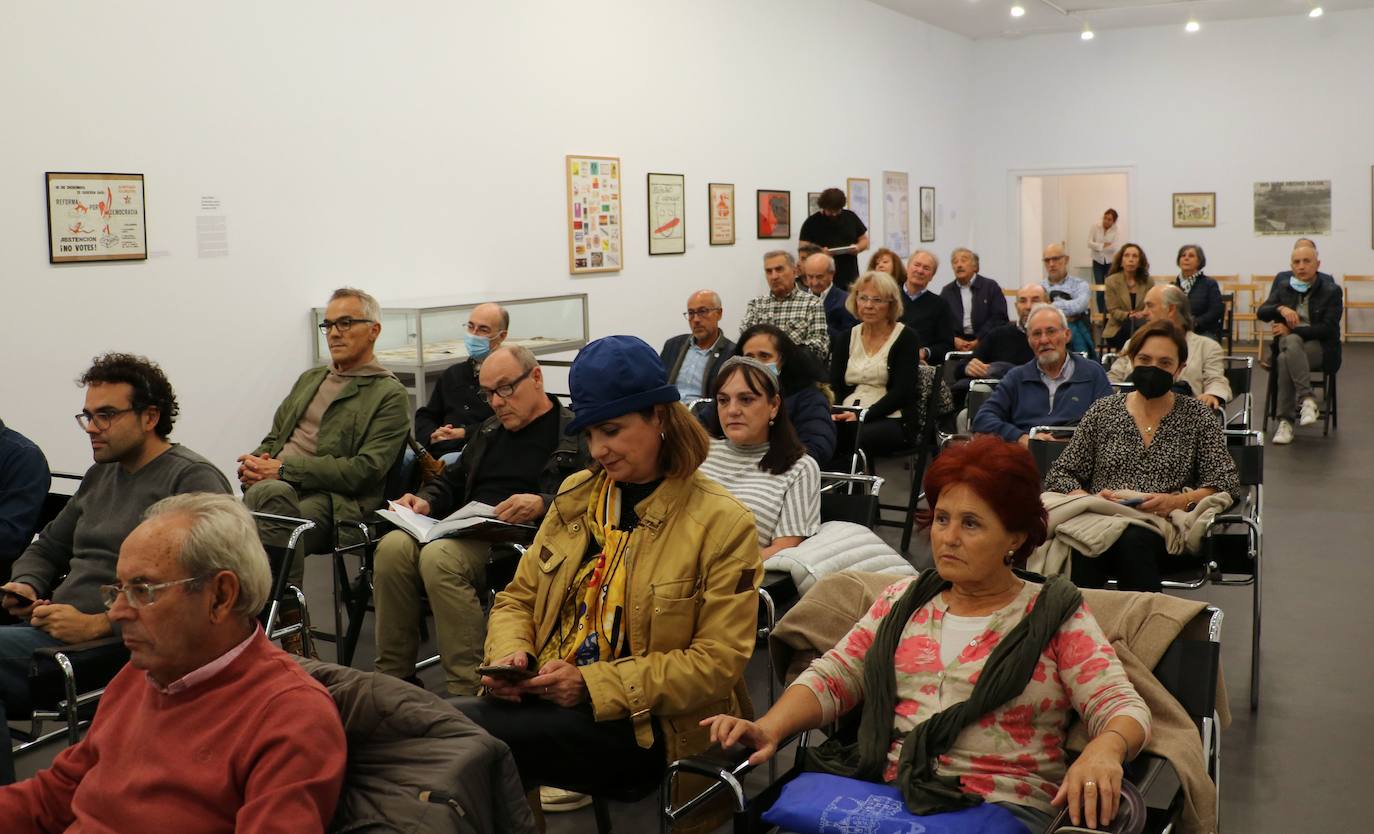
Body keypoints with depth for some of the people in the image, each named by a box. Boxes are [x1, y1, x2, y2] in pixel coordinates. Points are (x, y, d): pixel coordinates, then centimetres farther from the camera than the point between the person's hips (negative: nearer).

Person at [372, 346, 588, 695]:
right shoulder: (489, 430, 28)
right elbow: (453, 481, 36)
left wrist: (543, 505, -25)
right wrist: (427, 502, 14)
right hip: (468, 531, 7)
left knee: (439, 556, -33)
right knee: (394, 546, -22)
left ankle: (466, 689, -28)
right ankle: (391, 677, -13)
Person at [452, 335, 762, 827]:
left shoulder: (722, 523, -6)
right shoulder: (575, 494, 11)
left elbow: (718, 660, -11)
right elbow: (517, 599, 16)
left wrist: (593, 685, -19)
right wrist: (510, 656, -8)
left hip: (644, 728, -5)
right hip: (547, 697, 5)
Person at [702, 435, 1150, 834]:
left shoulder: (1054, 614, 6)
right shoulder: (903, 599, 16)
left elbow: (1121, 705, -2)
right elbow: (832, 677, 13)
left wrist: (1103, 750, -26)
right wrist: (769, 728, -5)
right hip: (878, 790, 3)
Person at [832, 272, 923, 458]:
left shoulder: (906, 338, 3)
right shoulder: (846, 339, 16)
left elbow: (901, 392, -7)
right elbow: (834, 385, 9)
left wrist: (863, 416, -18)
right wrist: (834, 414, -14)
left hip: (891, 420, -3)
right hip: (848, 416, 3)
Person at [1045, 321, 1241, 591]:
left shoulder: (1196, 415, 13)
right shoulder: (1102, 411, 16)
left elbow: (1226, 483, 5)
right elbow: (1059, 475, 12)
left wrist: (1177, 501, -13)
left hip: (1166, 531, 0)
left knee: (1133, 541, -37)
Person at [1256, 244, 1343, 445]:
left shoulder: (1331, 291, 0)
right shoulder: (1283, 288, 13)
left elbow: (1328, 328, -10)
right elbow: (1261, 312, 0)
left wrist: (1290, 330, -15)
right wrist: (1281, 309, -21)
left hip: (1320, 347, -3)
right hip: (1288, 343, 3)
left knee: (1285, 359, -35)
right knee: (1292, 341, -35)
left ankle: (1285, 421, -33)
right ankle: (1307, 400, -37)